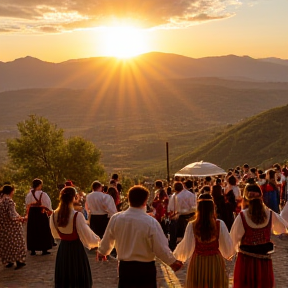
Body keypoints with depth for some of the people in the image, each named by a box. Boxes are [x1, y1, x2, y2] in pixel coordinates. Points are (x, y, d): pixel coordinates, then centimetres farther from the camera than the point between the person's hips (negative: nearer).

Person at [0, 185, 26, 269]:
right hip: (12, 226, -6)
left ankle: (8, 262, 24)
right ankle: (19, 261, 12)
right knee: (16, 243, 8)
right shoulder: (9, 201, -21)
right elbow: (12, 215, -23)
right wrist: (21, 218, -7)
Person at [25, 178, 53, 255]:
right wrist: (49, 212, 6)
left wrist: (28, 213, 15)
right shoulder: (43, 195, -13)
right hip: (41, 214, -4)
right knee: (43, 231, 7)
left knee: (32, 231, 11)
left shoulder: (29, 195, 0)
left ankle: (33, 250, 14)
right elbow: (48, 206, -9)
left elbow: (27, 206, 5)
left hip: (32, 214, 4)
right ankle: (44, 250, 9)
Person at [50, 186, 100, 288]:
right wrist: (97, 240, 5)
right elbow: (87, 234, -15)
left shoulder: (54, 215, -7)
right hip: (76, 249, -5)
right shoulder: (77, 216, -24)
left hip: (62, 249, 5)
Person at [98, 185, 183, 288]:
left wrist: (102, 252, 28)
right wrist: (172, 262, 4)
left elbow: (107, 242, 6)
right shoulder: (151, 222, -19)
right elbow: (161, 249, -15)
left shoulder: (116, 219, -8)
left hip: (125, 268, 3)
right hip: (145, 269, -3)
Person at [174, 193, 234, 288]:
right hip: (215, 262, 0)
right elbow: (227, 247, -6)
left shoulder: (192, 225, -13)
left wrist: (176, 254, 9)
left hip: (197, 263, 0)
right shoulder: (220, 224, -12)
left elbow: (186, 247, -10)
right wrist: (229, 254, 16)